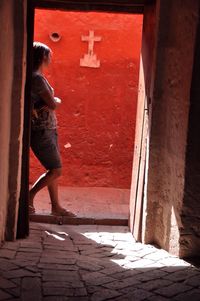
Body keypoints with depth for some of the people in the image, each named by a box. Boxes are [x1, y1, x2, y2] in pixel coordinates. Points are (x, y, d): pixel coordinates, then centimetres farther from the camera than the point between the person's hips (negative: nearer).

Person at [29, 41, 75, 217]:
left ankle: (56, 206, 21)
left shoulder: (37, 76, 14)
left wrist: (51, 101, -12)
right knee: (56, 170, -6)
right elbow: (53, 104, -19)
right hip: (41, 131, -10)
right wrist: (58, 101, 2)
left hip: (48, 129, 10)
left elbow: (48, 102, 9)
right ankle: (28, 197, 6)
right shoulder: (37, 78, -17)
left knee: (54, 169, 13)